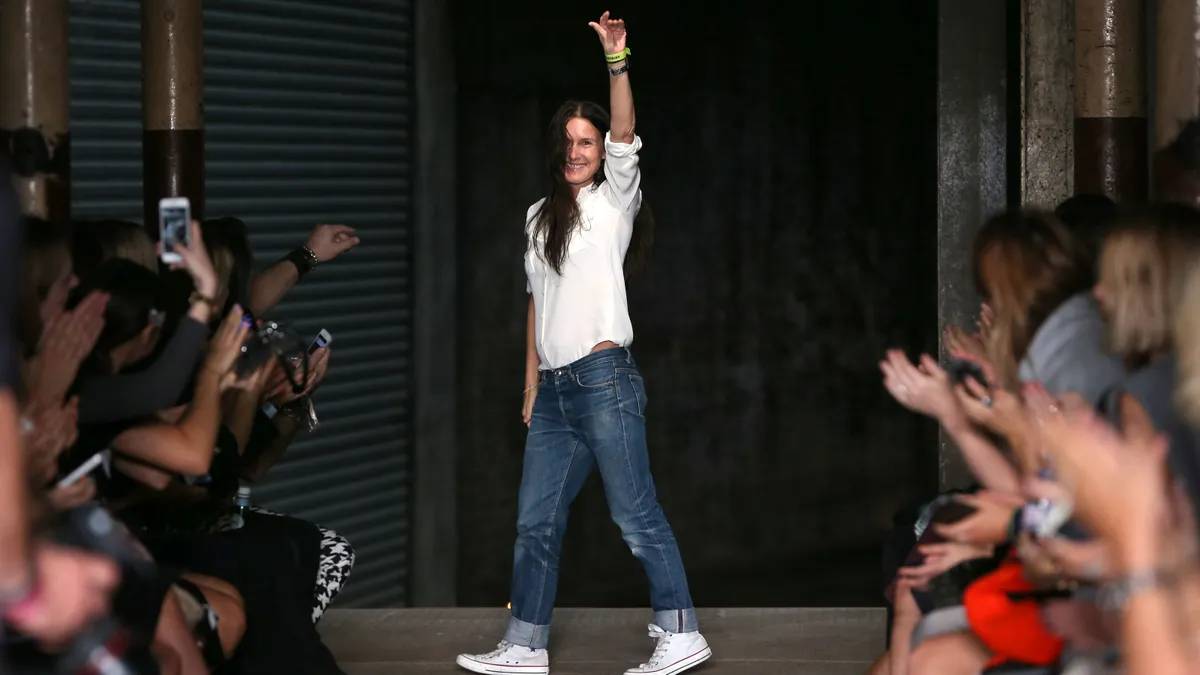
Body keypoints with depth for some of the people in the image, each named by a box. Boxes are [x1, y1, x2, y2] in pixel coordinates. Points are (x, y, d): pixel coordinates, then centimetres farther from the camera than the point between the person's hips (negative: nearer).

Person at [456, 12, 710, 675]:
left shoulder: (613, 200, 1)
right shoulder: (539, 216, 18)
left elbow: (624, 136, -16)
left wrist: (616, 62, -29)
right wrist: (531, 383, 15)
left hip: (604, 377, -7)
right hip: (553, 388, 7)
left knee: (636, 515, -8)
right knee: (535, 521, 8)